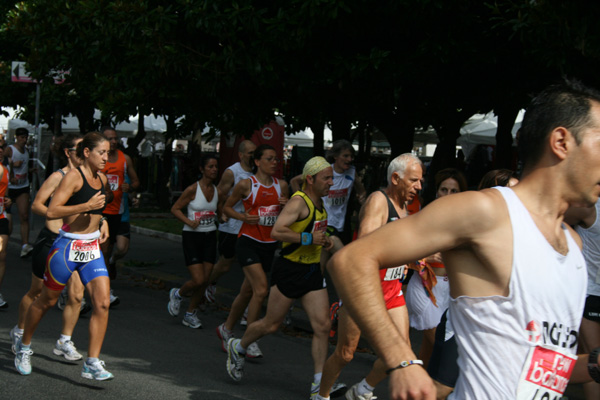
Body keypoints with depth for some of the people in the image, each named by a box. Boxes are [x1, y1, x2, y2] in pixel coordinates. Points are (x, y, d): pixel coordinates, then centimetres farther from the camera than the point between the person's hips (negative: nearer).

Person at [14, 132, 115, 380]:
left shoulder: (102, 179, 9)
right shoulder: (73, 176, -13)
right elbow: (51, 212, -22)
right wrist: (87, 206, -25)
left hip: (92, 249, 6)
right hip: (67, 247, -6)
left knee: (103, 303, -9)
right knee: (47, 301, 10)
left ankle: (92, 364, -6)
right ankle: (24, 346, 34)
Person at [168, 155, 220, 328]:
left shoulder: (217, 191, 6)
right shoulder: (193, 189, -10)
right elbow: (175, 209, -4)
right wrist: (189, 222, -18)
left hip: (210, 237, 5)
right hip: (192, 237, -5)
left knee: (204, 281, 1)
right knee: (198, 280, -12)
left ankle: (190, 314, 20)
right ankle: (177, 294, 20)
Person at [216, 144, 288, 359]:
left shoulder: (281, 185, 8)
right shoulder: (246, 184, -5)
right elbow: (227, 207, 5)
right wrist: (243, 217, -12)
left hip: (269, 245, 5)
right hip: (248, 242, -5)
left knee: (247, 292, 13)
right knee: (261, 289, -19)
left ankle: (226, 329, 34)